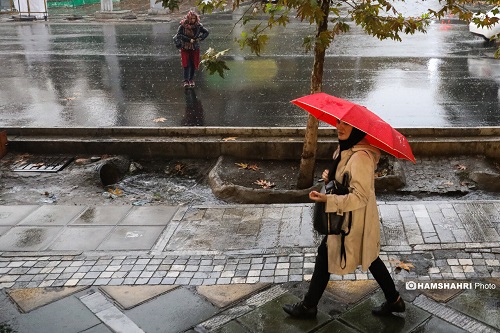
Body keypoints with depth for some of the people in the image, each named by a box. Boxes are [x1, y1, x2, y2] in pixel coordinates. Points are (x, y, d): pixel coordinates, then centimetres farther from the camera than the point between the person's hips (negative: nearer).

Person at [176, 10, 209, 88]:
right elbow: (179, 35, -14)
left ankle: (191, 80, 18)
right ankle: (186, 80, -5)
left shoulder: (198, 25, -2)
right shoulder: (183, 25, -8)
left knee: (193, 64, 6)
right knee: (186, 64, -7)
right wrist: (189, 40, -18)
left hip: (195, 48, 2)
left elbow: (206, 32, 7)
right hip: (185, 48, -2)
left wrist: (200, 38, -9)